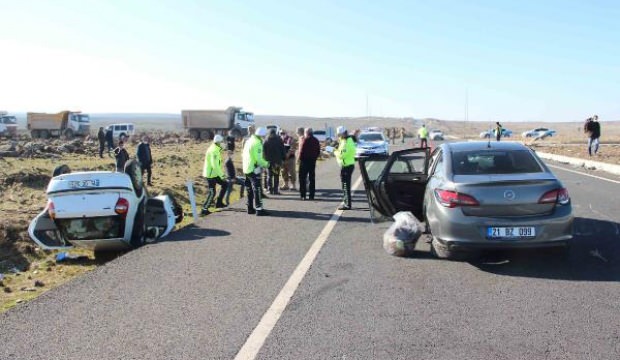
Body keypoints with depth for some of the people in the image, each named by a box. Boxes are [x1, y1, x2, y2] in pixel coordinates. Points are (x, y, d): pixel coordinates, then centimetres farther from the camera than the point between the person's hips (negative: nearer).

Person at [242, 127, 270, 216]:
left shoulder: (249, 141, 13)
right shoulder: (257, 143, -17)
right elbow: (258, 159, -21)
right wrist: (266, 164, -3)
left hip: (247, 169, 9)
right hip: (254, 170, -9)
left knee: (250, 189, 15)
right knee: (257, 189, -7)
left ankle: (250, 208, 21)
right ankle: (259, 209, -7)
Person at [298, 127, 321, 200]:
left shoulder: (305, 140, -12)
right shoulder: (316, 140, 8)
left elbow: (302, 151, -16)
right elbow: (318, 151, 10)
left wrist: (300, 158, -4)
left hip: (305, 161, -6)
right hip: (313, 161, 6)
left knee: (302, 178, 1)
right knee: (311, 178, 11)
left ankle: (303, 195, -2)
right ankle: (311, 195, 10)